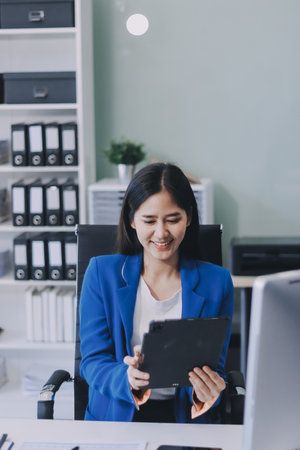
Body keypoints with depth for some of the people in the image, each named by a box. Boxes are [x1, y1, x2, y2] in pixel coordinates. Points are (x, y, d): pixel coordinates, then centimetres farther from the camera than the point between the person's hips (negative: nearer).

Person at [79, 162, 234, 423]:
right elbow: (92, 361, -1)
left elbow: (215, 368, 4)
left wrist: (206, 393, -21)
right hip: (117, 415, -1)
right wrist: (127, 378, -25)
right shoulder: (102, 273, 2)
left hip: (186, 419, 2)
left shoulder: (216, 282, 3)